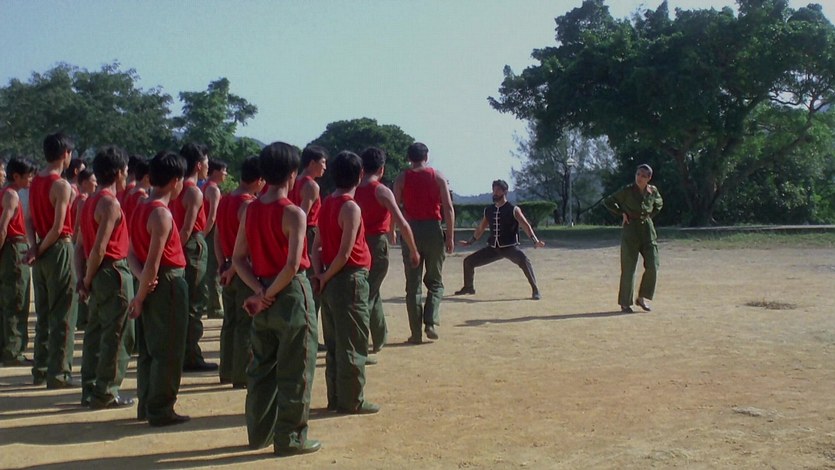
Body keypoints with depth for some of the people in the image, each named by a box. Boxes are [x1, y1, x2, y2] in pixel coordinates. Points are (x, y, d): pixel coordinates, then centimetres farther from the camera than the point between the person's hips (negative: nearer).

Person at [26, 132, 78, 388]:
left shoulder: (35, 182, 10)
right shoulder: (62, 186, -14)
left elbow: (29, 219, 7)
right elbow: (58, 227, -19)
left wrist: (34, 246, -3)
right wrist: (41, 249, -7)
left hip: (42, 252, 8)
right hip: (59, 250, -8)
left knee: (43, 314, 15)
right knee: (62, 315, -2)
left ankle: (41, 370, 22)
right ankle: (58, 373, 1)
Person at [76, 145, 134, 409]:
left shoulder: (90, 201, 12)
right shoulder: (111, 203, -15)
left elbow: (80, 245, 11)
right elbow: (99, 247, -19)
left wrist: (83, 279, 8)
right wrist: (87, 281, -9)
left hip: (98, 274, 9)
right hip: (114, 272, -9)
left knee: (95, 332, 13)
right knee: (117, 335, -2)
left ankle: (90, 390, 19)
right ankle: (105, 393, 2)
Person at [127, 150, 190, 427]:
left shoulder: (141, 208, 10)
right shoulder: (161, 213, -17)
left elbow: (132, 253, 8)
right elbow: (153, 262, -19)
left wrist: (142, 278, -7)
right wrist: (140, 297, -12)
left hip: (152, 285, 9)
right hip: (168, 284, -9)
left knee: (148, 349, 14)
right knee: (168, 351, -1)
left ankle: (146, 406, 22)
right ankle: (160, 411, 5)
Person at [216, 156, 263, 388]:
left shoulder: (225, 201, 8)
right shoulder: (249, 204, -17)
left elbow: (217, 237, 11)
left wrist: (223, 266, 11)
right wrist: (232, 269, -11)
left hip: (230, 269, 8)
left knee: (230, 322, 15)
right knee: (247, 325, -1)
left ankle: (227, 372, 22)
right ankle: (243, 375, 4)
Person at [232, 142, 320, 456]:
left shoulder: (250, 210, 3)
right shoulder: (293, 213, -15)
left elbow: (238, 258, 4)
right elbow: (293, 266, -23)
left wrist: (259, 290, -3)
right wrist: (270, 295, -12)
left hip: (264, 297, 7)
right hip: (291, 295, -7)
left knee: (261, 367, 17)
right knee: (294, 371, 3)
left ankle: (259, 432, 26)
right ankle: (290, 438, 9)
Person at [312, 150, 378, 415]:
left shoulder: (327, 204, 10)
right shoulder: (351, 207, -14)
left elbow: (317, 245, 10)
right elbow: (345, 253, -18)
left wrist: (319, 274, 2)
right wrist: (326, 277, -7)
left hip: (331, 281, 8)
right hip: (351, 279, -8)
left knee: (334, 344, 12)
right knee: (353, 345, -1)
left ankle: (336, 398, 18)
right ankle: (352, 401, 4)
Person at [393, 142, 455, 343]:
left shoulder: (402, 179, 4)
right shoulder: (438, 177, 3)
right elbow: (448, 208, -2)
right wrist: (450, 236, 1)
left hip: (411, 230, 0)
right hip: (433, 230, 0)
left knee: (413, 285, 6)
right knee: (435, 282, 13)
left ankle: (416, 332, 4)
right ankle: (430, 322, -4)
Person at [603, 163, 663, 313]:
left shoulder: (653, 191, 4)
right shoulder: (627, 191, -7)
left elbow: (659, 204, 25)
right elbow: (607, 202, 1)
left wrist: (650, 215, 11)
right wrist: (622, 214, -5)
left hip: (648, 230, 4)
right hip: (631, 230, -4)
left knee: (652, 266, -4)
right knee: (628, 269, -2)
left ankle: (642, 298, 14)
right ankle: (625, 303, 7)